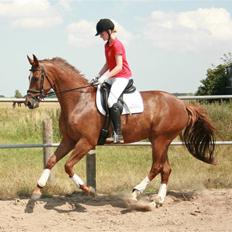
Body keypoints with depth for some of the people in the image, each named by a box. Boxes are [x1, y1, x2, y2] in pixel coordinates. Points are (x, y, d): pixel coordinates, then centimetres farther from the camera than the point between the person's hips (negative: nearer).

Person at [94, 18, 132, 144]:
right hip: (113, 77, 10)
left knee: (111, 101, -27)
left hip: (122, 77, -10)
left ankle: (118, 134, -26)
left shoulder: (117, 45, -16)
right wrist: (98, 76, 7)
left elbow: (119, 66, -22)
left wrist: (105, 77, -27)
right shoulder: (107, 45, 13)